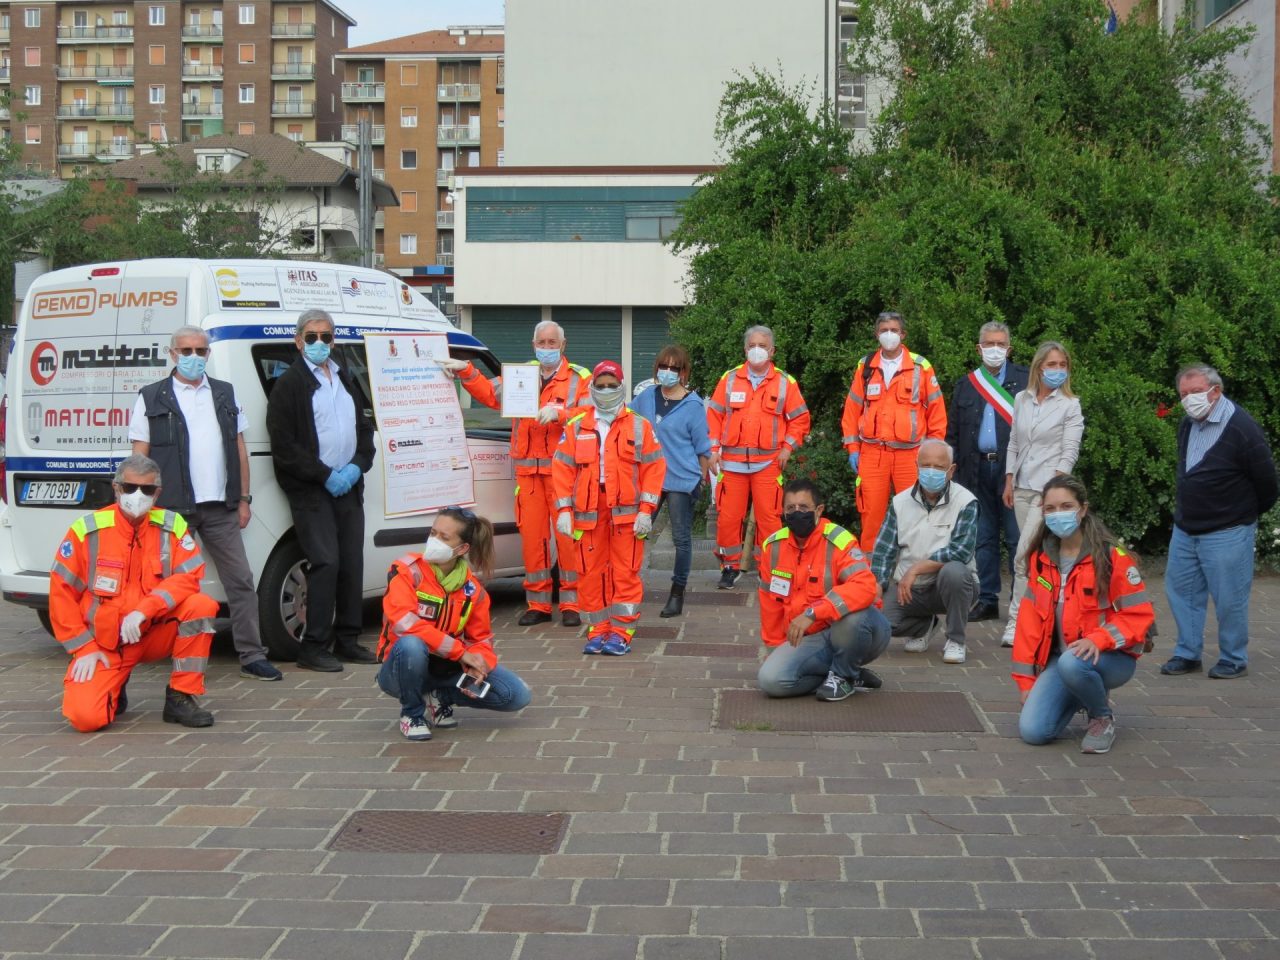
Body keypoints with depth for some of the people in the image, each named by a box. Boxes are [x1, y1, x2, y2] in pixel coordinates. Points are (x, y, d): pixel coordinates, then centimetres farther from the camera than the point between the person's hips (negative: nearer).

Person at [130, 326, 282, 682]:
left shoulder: (225, 394, 13)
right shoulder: (151, 398, 3)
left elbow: (239, 449, 15)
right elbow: (140, 458, 1)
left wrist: (243, 499, 9)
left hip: (221, 508, 3)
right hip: (172, 509, -3)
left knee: (241, 581, 1)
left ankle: (252, 657, 5)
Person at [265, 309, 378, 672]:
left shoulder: (344, 380, 19)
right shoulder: (289, 384, -4)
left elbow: (365, 429, 18)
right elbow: (284, 446, -11)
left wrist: (357, 466, -1)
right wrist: (326, 475, -14)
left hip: (348, 488, 7)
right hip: (310, 491, -7)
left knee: (352, 563, 7)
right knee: (326, 563, -13)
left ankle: (348, 640, 17)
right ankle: (313, 648, -7)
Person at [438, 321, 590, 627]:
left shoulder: (579, 378, 5)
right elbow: (490, 393, 12)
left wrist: (559, 412, -19)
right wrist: (467, 372, 1)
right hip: (527, 469, 4)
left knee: (568, 535, -5)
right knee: (531, 534, 3)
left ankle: (571, 603, 4)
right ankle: (538, 604, 11)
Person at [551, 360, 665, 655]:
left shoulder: (639, 426, 6)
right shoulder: (576, 426, 10)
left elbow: (654, 467, 2)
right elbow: (562, 468, 8)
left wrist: (646, 510, -6)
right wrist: (563, 510, -1)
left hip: (626, 512, -2)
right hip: (588, 512, 2)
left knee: (625, 573, -2)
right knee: (590, 573, 3)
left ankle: (621, 632, 5)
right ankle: (597, 630, 13)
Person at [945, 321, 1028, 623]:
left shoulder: (1025, 380, 3)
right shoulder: (965, 385, 13)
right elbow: (953, 432, 13)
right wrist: (952, 469, 4)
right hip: (977, 470, 4)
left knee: (1017, 538, -2)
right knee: (983, 538, 10)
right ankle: (986, 600, 17)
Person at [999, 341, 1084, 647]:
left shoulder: (1070, 406, -2)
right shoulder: (1022, 399, 10)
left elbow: (1069, 453, -6)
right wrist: (1009, 482, 11)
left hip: (1048, 487, -5)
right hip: (1022, 487, 5)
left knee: (1024, 556, -13)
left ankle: (1016, 620, -9)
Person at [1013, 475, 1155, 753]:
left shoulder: (1111, 557, -11)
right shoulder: (1041, 558, 5)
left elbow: (1140, 615, -12)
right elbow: (1029, 619, 6)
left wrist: (1097, 639, -29)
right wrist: (1026, 679, 3)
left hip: (1110, 657, -5)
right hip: (1059, 657, 5)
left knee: (1073, 663, -40)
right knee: (1032, 731, -15)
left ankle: (1103, 717, -6)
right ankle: (1083, 694, 17)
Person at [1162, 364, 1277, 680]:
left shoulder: (1241, 428, -18)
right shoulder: (1187, 424, 6)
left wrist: (1245, 514, 4)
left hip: (1227, 533, -7)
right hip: (1185, 529, 7)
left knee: (1229, 598, 0)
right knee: (1180, 590, 10)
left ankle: (1234, 660, 14)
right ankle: (1188, 654, 21)